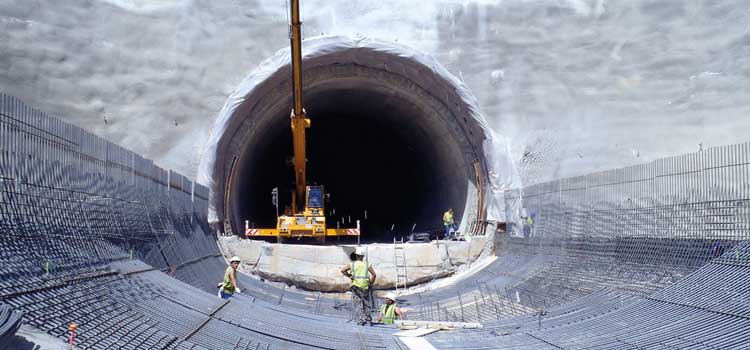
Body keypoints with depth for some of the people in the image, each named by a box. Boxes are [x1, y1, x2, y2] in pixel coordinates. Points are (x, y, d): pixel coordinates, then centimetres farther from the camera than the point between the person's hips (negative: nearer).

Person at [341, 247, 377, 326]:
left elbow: (342, 270, -6)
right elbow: (374, 274, 2)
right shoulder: (367, 264, 4)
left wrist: (349, 276, 2)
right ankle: (368, 320, 14)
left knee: (358, 304, 1)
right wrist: (371, 283, 11)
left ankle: (361, 319, -11)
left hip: (356, 285, -2)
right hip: (365, 286, 2)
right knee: (366, 304, 11)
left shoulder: (353, 264, 1)